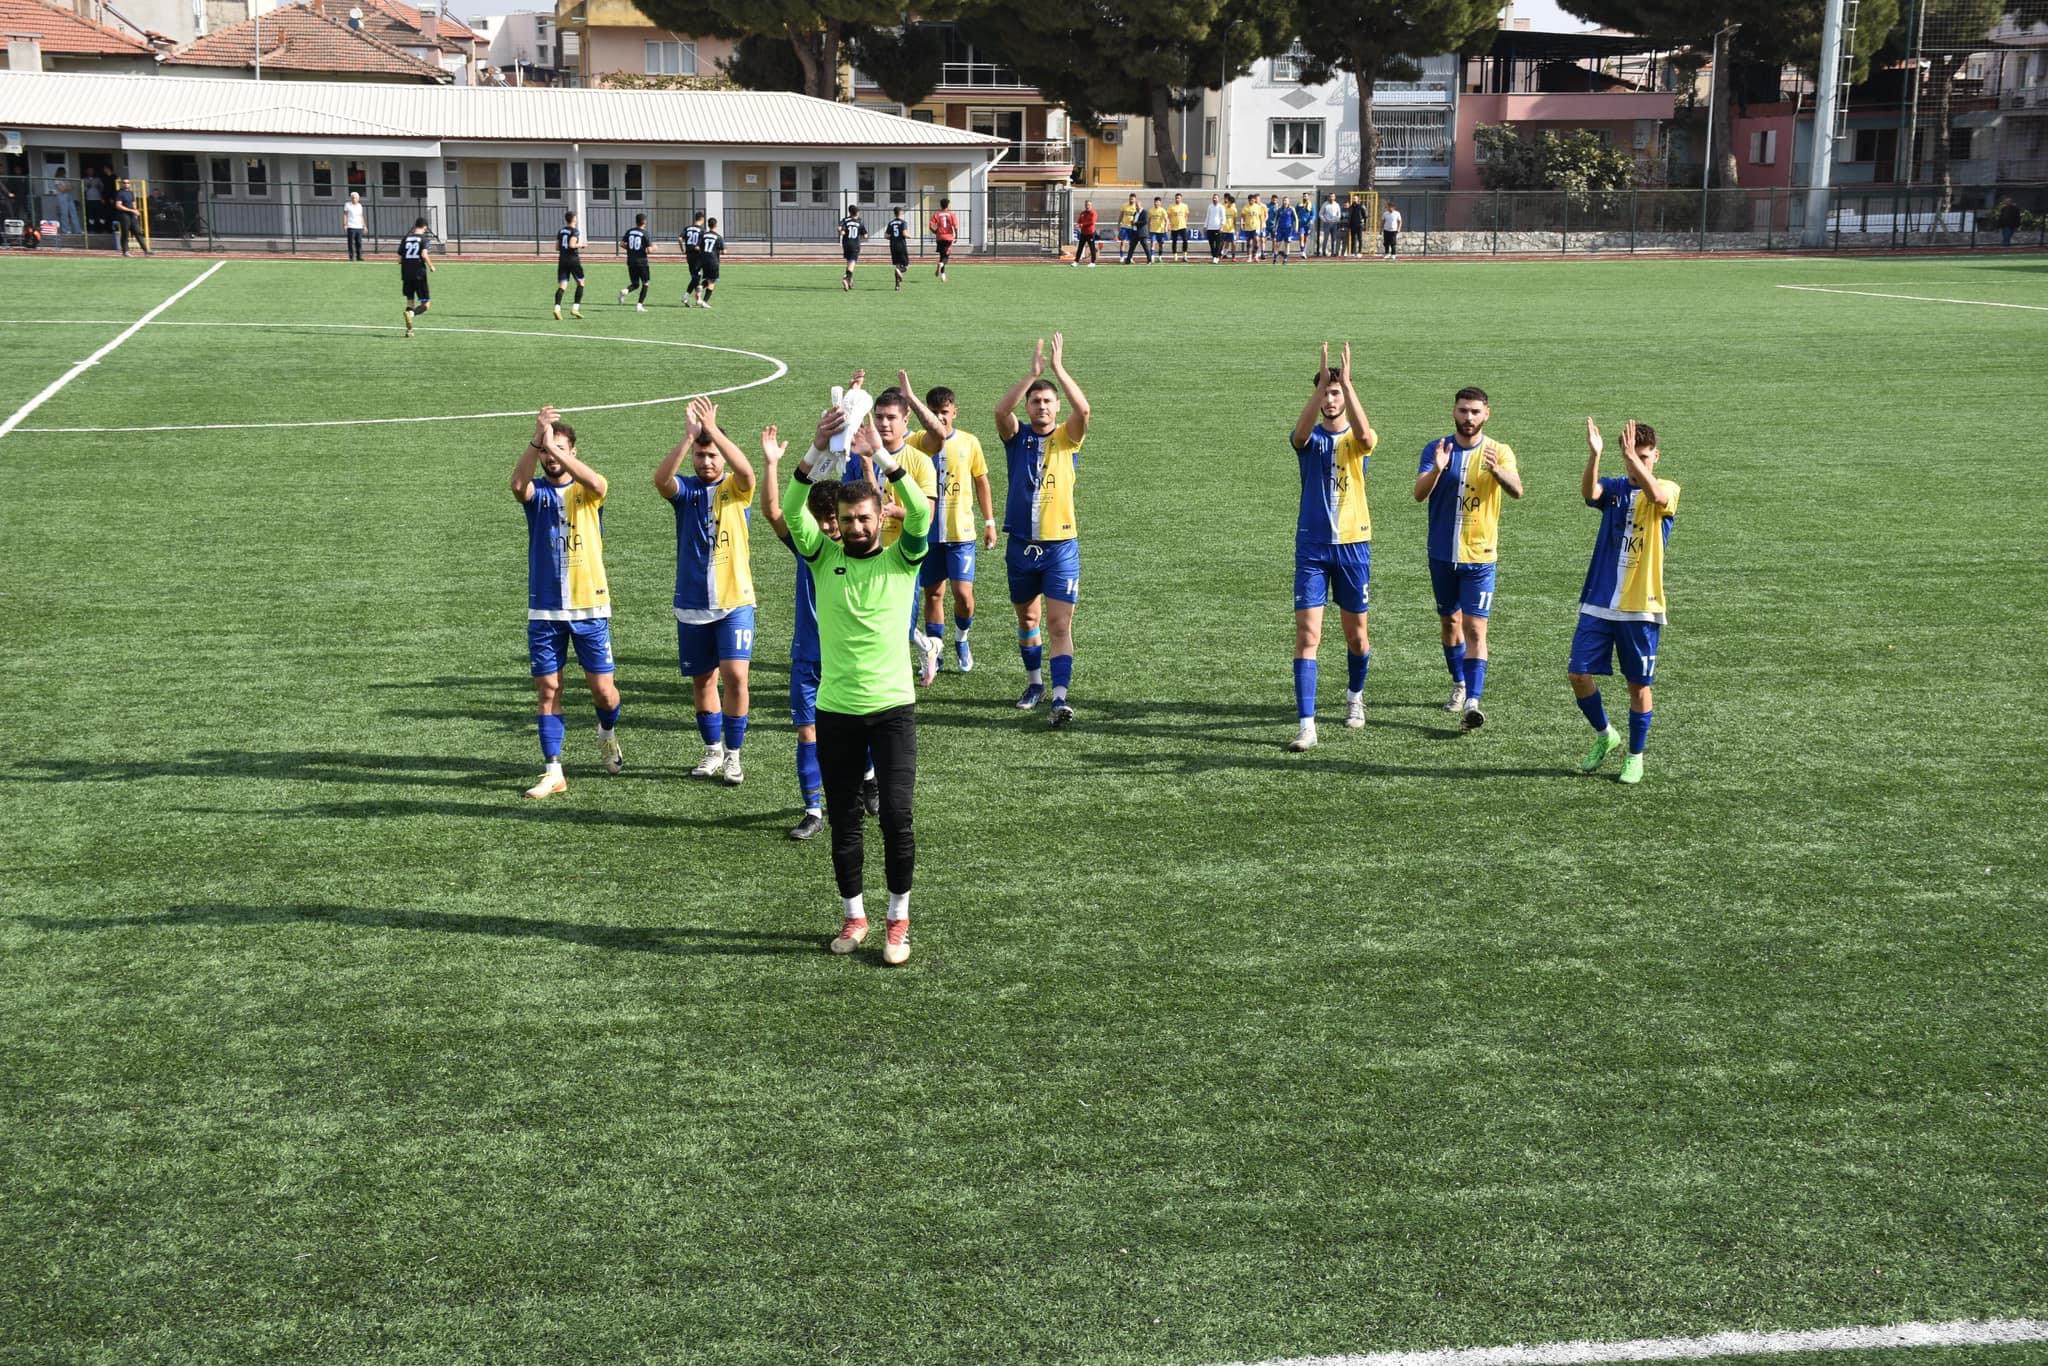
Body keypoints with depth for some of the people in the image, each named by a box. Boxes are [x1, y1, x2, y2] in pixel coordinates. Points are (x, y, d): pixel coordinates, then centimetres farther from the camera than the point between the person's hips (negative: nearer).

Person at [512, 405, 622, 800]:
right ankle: (553, 772, 6)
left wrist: (554, 446, -33)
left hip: (590, 607, -1)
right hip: (544, 610, 1)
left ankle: (608, 736, 32)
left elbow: (597, 483, -25)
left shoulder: (586, 492, 1)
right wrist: (536, 440, -33)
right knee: (548, 688, 0)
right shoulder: (536, 492, 4)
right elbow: (517, 484, -22)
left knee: (603, 688, -1)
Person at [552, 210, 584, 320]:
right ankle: (575, 308, 3)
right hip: (573, 260, -5)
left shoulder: (560, 230, 12)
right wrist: (580, 245, -3)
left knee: (562, 285, -1)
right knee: (580, 283, 12)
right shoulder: (575, 231, -7)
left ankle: (557, 308, -21)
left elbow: (557, 247, 13)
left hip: (562, 260, 5)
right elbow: (572, 245, -19)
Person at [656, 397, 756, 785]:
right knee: (702, 679, 11)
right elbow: (660, 478, -23)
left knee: (735, 675, -12)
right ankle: (713, 750, 27)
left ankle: (733, 755, 2)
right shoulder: (685, 489, 1)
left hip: (735, 601, -2)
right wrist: (690, 436, -34)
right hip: (692, 604, 2)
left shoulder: (736, 487, -2)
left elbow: (746, 471, -27)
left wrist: (713, 429, -34)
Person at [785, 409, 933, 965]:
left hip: (893, 708, -2)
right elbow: (792, 510, -14)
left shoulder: (901, 559, -1)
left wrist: (881, 454, -30)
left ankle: (898, 919, 11)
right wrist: (816, 452, -30)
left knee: (897, 818, -6)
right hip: (835, 710, 2)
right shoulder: (824, 557, 2)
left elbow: (921, 513, -20)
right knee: (844, 821, 10)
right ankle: (854, 915, 26)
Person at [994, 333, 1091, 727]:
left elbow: (1083, 409, -20)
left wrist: (1059, 369, -23)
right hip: (1021, 545, 3)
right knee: (1027, 619, 16)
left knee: (1059, 624, -10)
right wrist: (1032, 373, -26)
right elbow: (1001, 410, -18)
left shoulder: (1068, 437, 0)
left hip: (1061, 546, -3)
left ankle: (1060, 697, -15)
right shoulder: (1017, 436, 3)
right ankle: (1034, 683, 33)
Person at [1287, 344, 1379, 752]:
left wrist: (1346, 382, -29)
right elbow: (1300, 431, -24)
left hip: (1353, 546, 0)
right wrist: (1322, 383, -33)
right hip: (1311, 547, 0)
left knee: (1356, 634, 11)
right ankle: (1306, 725, -11)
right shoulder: (1310, 438, 2)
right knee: (1307, 635, -9)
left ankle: (1355, 696, 39)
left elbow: (1366, 434, -25)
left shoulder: (1357, 440, 1)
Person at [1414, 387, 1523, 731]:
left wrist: (1498, 472, -45)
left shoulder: (1499, 452, -5)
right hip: (1442, 554, 3)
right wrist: (1437, 469, -36)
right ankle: (1459, 684, 36)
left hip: (1480, 557, -3)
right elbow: (1419, 494, -15)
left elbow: (1516, 491, -23)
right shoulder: (1436, 450, -1)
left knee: (1475, 629, -11)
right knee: (1450, 622, 16)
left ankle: (1473, 701, -16)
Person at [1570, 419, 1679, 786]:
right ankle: (1604, 735, 22)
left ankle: (1635, 756, 20)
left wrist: (1634, 458, -38)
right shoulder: (1613, 488, 6)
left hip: (1641, 608, -3)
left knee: (1638, 685, 4)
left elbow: (1656, 496, -28)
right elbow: (1589, 492, -18)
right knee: (1578, 673, -2)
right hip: (1598, 603, 3)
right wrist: (1594, 455, -35)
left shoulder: (1668, 490, -1)